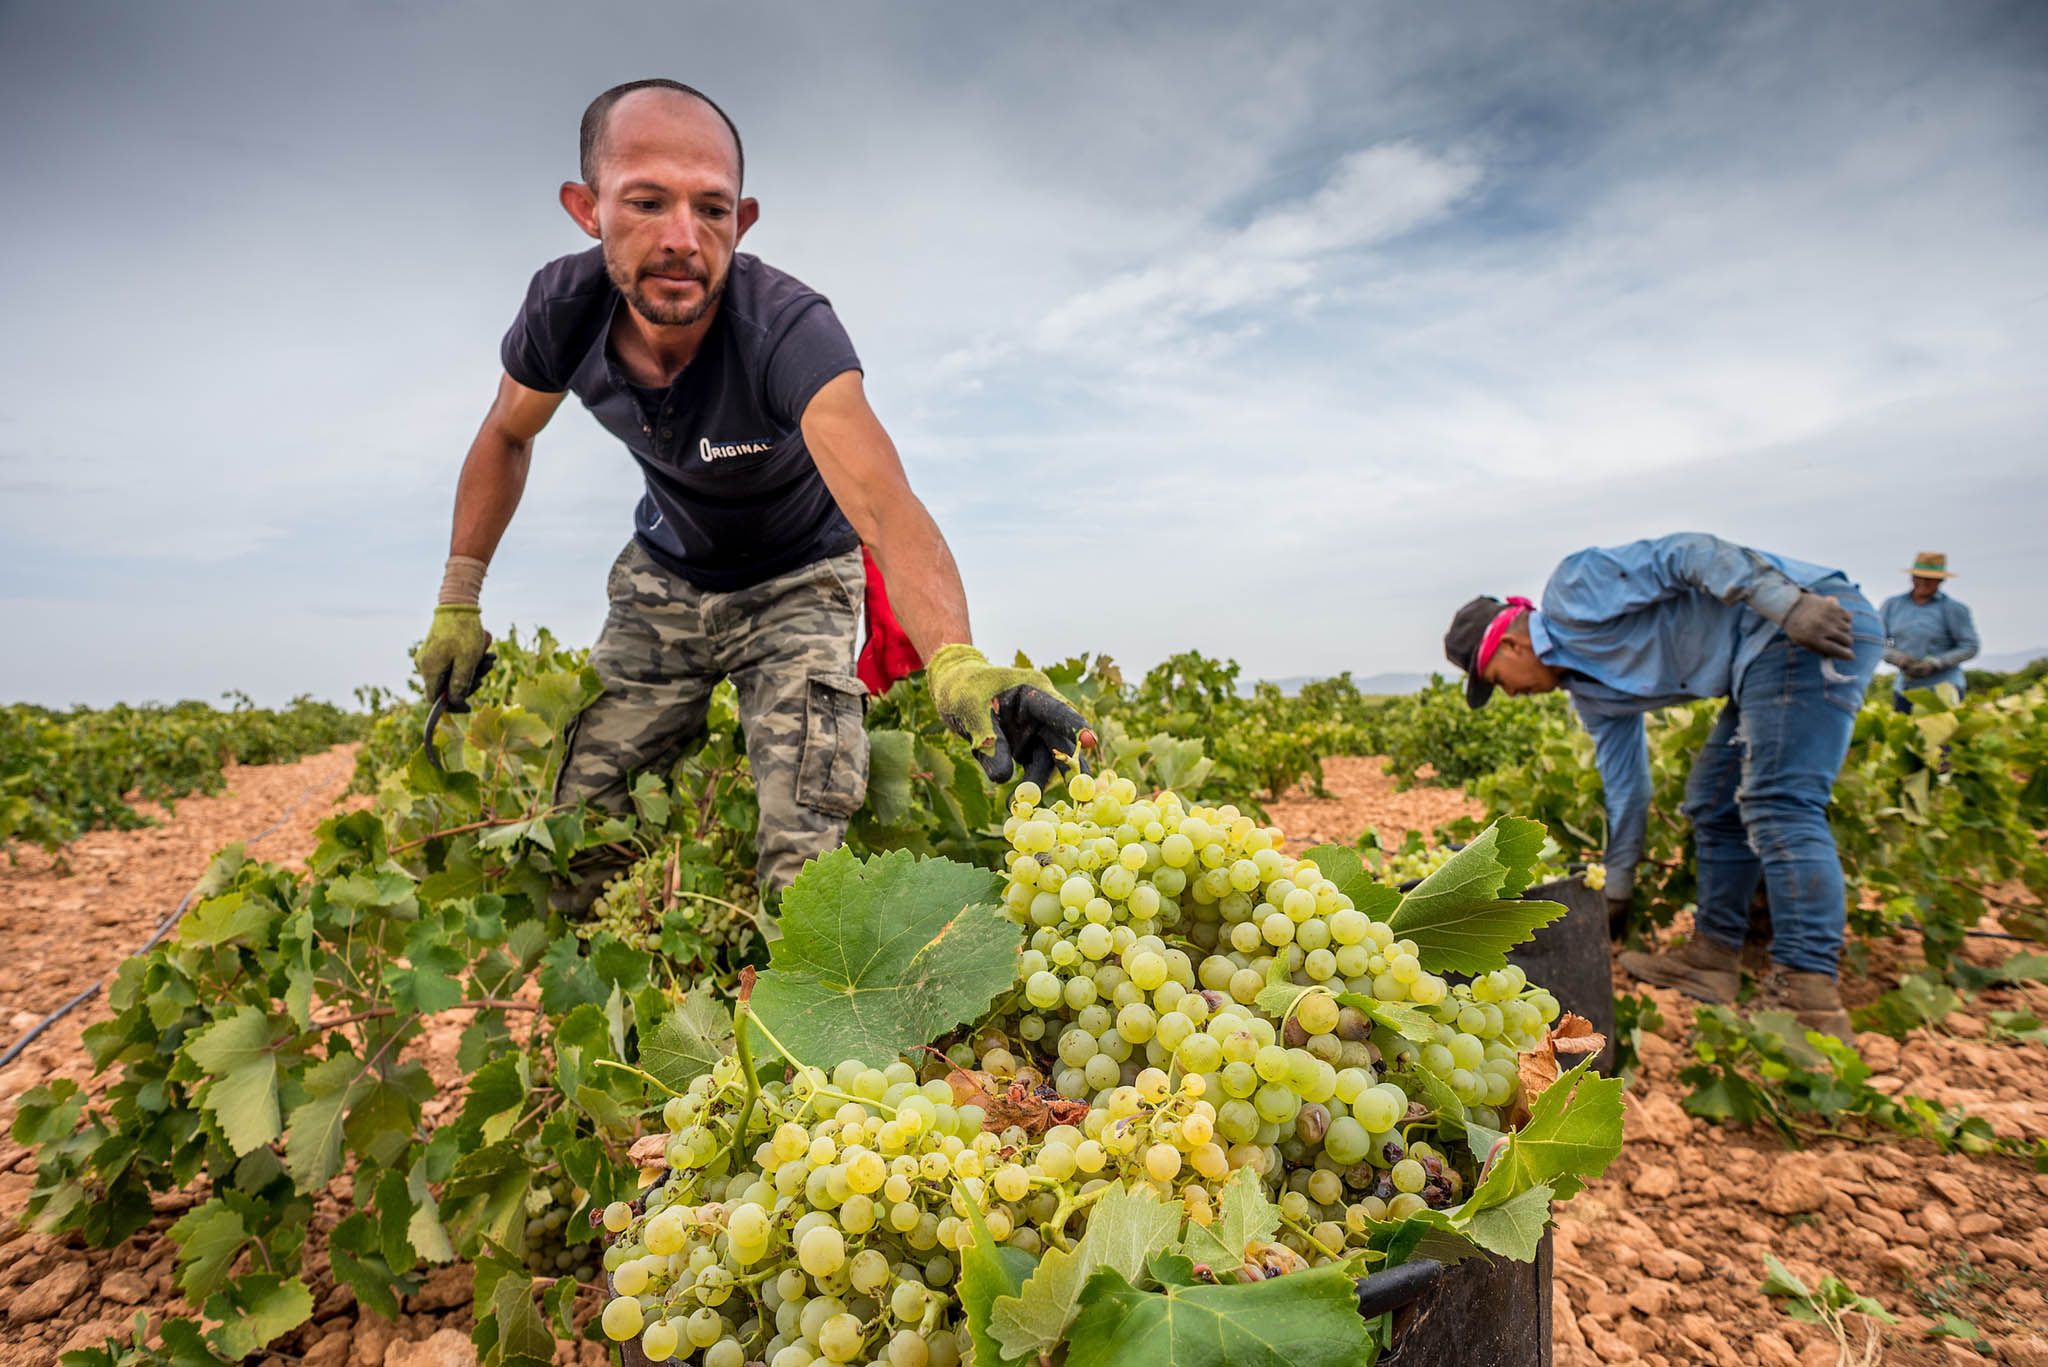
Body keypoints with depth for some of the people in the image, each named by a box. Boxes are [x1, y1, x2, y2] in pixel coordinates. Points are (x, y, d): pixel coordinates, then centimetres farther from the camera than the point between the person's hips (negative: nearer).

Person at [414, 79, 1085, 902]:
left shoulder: (788, 329, -33)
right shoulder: (563, 308, -18)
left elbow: (884, 505, -49)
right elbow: (507, 434, 3)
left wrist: (954, 663, -66)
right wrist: (458, 601, 2)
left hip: (793, 586, -4)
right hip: (661, 580, 4)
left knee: (802, 861, -18)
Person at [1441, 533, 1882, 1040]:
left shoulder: (1573, 588, -8)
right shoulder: (1591, 692, 16)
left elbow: (1688, 555, -18)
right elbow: (1627, 788, 21)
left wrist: (1790, 605, -28)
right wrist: (1614, 891, 25)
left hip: (1817, 620, -10)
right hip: (1769, 656, 10)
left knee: (1778, 807, -17)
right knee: (1714, 805, 13)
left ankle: (1811, 1000, -17)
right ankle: (1712, 957, 20)